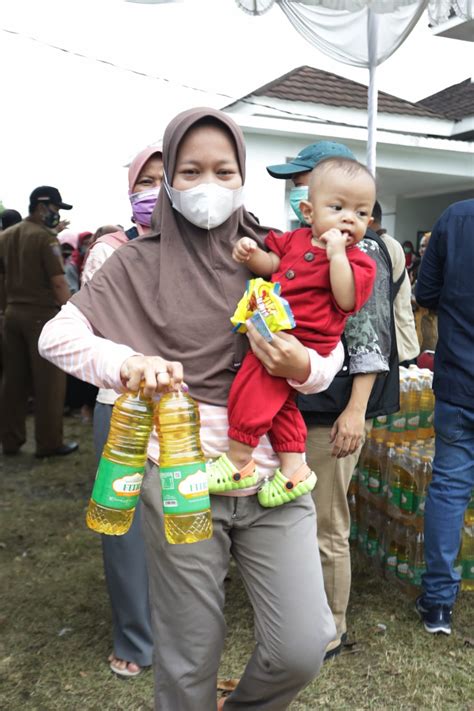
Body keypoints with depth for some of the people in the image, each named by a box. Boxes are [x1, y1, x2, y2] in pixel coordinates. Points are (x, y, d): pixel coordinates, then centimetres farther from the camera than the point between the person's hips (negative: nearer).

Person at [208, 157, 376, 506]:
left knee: (253, 387, -13)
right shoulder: (296, 239, 9)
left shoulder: (359, 261, -8)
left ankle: (238, 461, 4)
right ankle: (293, 469, 27)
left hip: (301, 342, -8)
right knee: (280, 402, 15)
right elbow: (271, 266, 15)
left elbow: (346, 300, -22)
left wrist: (337, 253, -25)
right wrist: (252, 254, -7)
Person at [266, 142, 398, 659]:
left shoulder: (361, 251, -11)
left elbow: (370, 338, -16)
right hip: (293, 407, 8)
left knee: (325, 529, 3)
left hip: (331, 413, -8)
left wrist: (356, 411, -20)